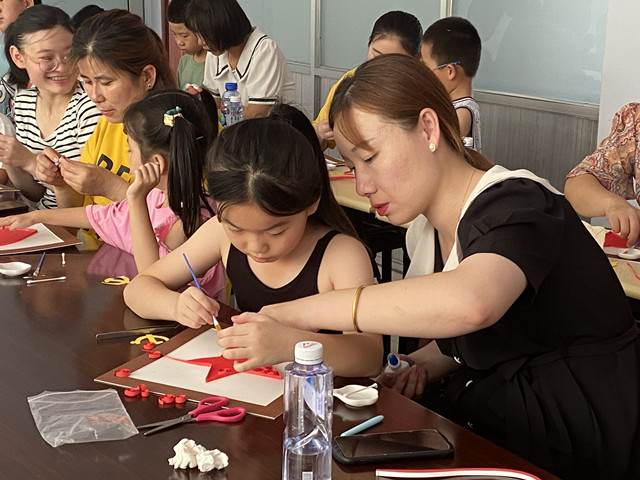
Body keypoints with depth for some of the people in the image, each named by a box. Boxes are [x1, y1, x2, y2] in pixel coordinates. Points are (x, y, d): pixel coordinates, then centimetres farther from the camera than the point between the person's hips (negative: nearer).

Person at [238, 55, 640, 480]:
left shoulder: (517, 203, -19)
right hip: (496, 442, 7)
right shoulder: (424, 232, 6)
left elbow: (470, 303, -41)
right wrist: (421, 365, -4)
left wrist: (305, 310, -35)